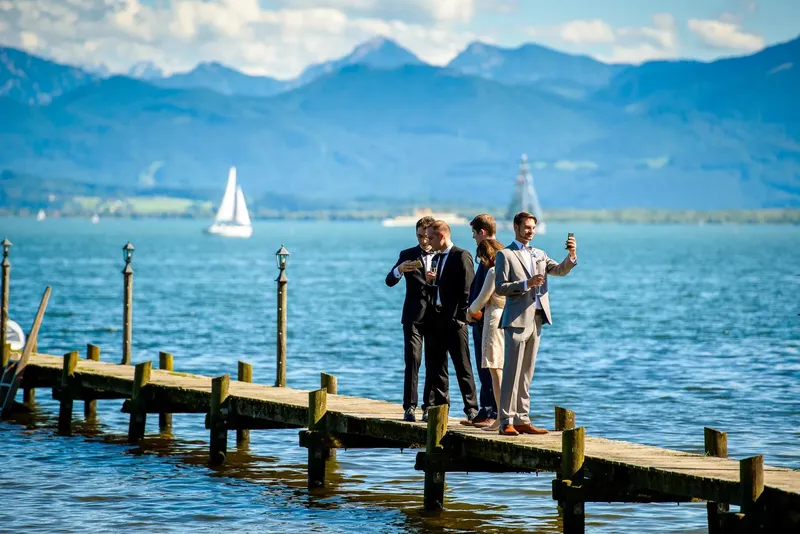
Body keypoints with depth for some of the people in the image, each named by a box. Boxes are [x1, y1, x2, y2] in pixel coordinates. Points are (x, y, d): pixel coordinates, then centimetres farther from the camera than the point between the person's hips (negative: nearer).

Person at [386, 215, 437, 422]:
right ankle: (410, 407, -10)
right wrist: (399, 270, -23)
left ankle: (429, 407, 7)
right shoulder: (408, 255, 8)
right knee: (412, 361, -9)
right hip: (414, 317, -1)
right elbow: (390, 281, -1)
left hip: (436, 317, 1)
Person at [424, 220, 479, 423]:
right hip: (437, 319, 8)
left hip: (454, 321, -8)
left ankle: (472, 411, -3)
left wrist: (461, 316, -17)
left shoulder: (461, 256, -8)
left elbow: (467, 289, -13)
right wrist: (430, 281, 1)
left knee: (462, 367, -6)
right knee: (435, 366, 9)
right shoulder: (436, 258, 18)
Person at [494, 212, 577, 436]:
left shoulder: (539, 255, 18)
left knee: (526, 373, 9)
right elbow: (500, 287, -8)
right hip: (517, 319, -7)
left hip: (536, 318, 7)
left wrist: (572, 255, -13)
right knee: (512, 372, -9)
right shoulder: (505, 254, -1)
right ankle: (506, 421, -8)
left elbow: (560, 270, 6)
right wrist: (526, 284, -17)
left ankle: (522, 420, 12)